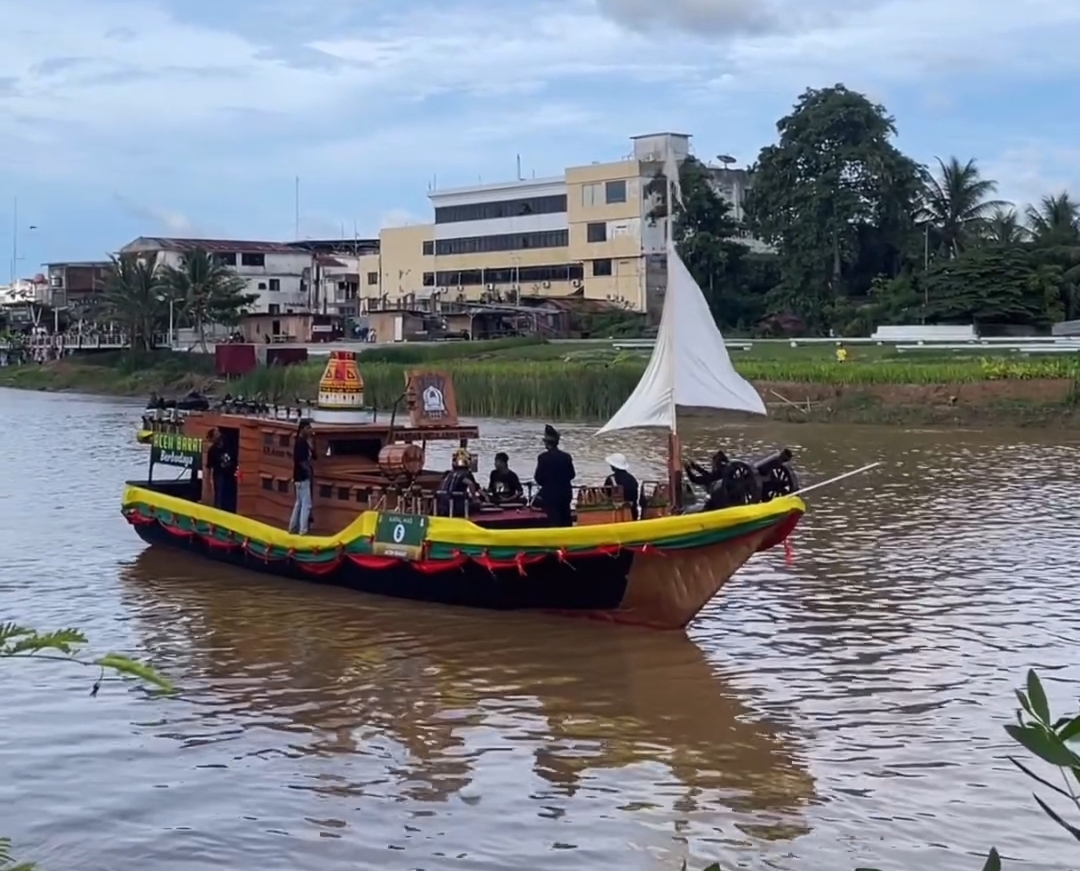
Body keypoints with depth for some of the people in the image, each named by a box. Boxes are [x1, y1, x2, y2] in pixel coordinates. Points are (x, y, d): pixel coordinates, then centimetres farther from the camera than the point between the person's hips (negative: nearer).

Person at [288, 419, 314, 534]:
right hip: (302, 477, -10)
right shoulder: (300, 443, -16)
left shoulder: (305, 443, 13)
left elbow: (313, 457, 13)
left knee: (299, 503, 16)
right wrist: (309, 470, -11)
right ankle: (303, 530, -9)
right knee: (306, 504, -9)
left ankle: (293, 527, 23)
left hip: (303, 477, 10)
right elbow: (301, 460, -22)